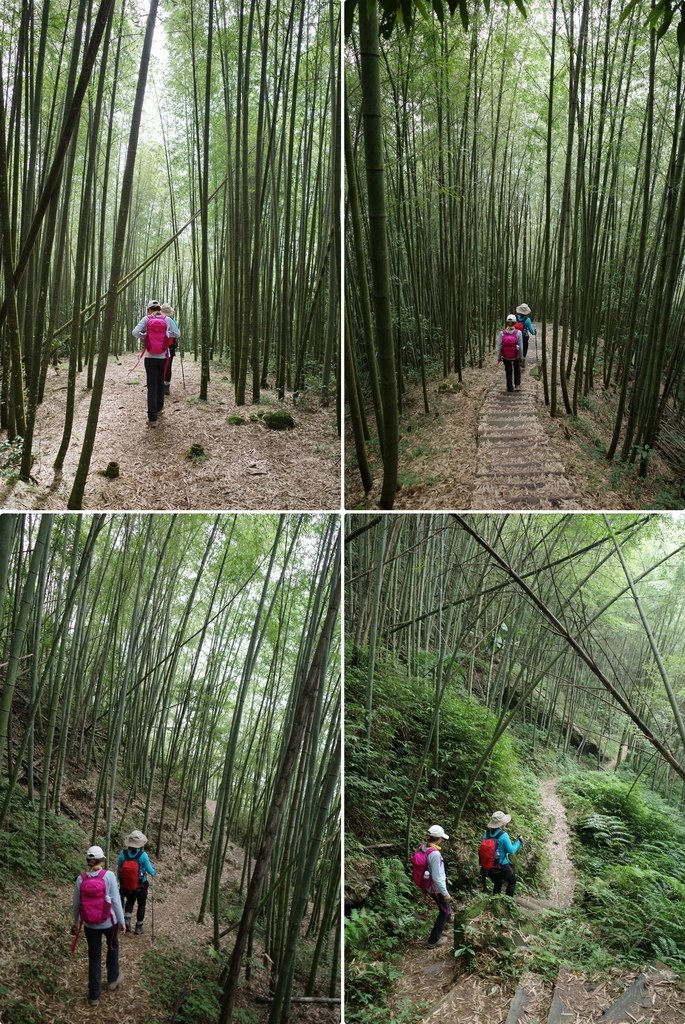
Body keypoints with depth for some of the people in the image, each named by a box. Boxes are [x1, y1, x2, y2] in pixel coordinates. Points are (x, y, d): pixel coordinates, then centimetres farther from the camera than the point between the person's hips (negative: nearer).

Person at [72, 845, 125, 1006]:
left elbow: (76, 904, 2)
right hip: (109, 922, -2)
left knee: (94, 957, 16)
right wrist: (121, 921, -4)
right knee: (113, 947, 28)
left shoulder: (80, 879, -9)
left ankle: (94, 995, 23)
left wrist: (76, 922, 19)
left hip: (90, 925, 2)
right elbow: (116, 901, -16)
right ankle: (113, 980, 43)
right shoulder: (109, 876, -18)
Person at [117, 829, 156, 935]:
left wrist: (120, 881, 15)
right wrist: (154, 872, 11)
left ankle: (127, 919, 11)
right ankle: (139, 927, 29)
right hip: (141, 886, -2)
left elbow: (118, 869, -4)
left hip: (126, 886, 2)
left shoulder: (123, 854, -17)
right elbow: (149, 870, -13)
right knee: (141, 905, 21)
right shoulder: (143, 855, -24)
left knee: (130, 901, 30)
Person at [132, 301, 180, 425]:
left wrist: (145, 335, 5)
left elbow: (135, 333, -12)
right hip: (163, 357, 1)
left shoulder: (146, 319, -4)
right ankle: (159, 408, 36)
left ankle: (152, 417, -10)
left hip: (150, 358, -1)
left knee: (152, 386, -1)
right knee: (160, 383, 21)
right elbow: (177, 334, 2)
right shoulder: (167, 319, -1)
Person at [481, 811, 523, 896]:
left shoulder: (486, 833, -7)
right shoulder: (503, 835, -24)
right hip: (502, 868, -5)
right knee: (512, 882, 24)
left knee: (497, 884, 30)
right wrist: (519, 841, -1)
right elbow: (511, 850, -15)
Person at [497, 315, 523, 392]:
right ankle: (517, 385, 28)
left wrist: (499, 357, 3)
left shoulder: (501, 333, -17)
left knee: (508, 371, 22)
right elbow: (521, 347, -13)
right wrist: (521, 357, 2)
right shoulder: (518, 333, -19)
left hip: (505, 357, 0)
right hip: (516, 357, 0)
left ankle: (510, 387, 29)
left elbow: (499, 346, -11)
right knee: (517, 367, 30)